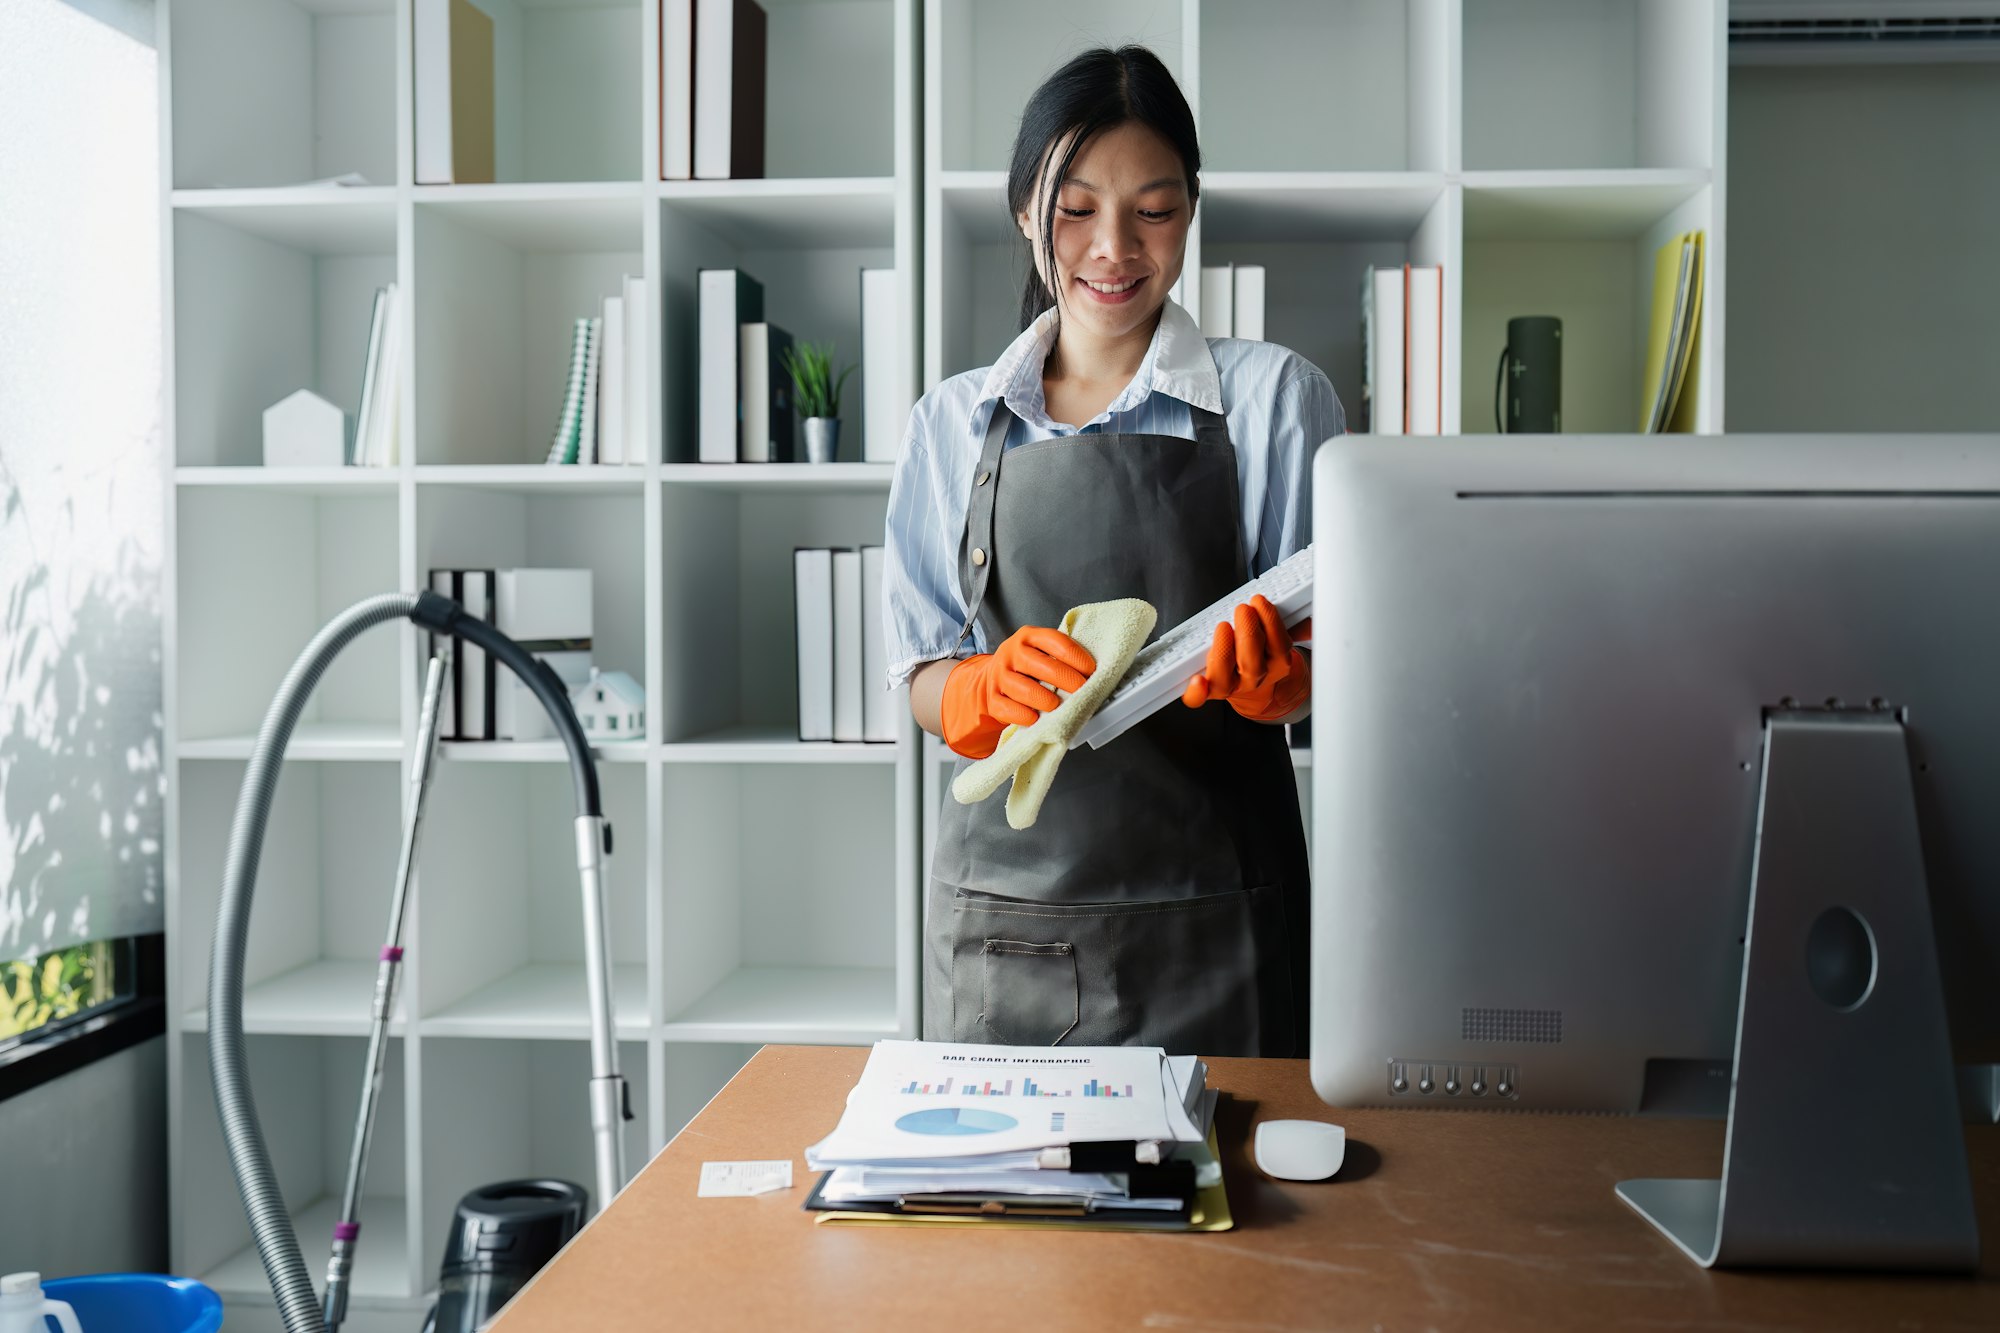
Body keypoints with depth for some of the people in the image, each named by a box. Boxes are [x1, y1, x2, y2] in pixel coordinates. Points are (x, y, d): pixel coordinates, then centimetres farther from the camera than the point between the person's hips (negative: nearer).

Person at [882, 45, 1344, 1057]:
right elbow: (925, 684, 5)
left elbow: (1318, 665, 0)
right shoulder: (954, 421, 8)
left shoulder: (1273, 395, 2)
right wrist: (994, 686, -16)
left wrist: (1261, 668, -22)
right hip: (1004, 892, 2)